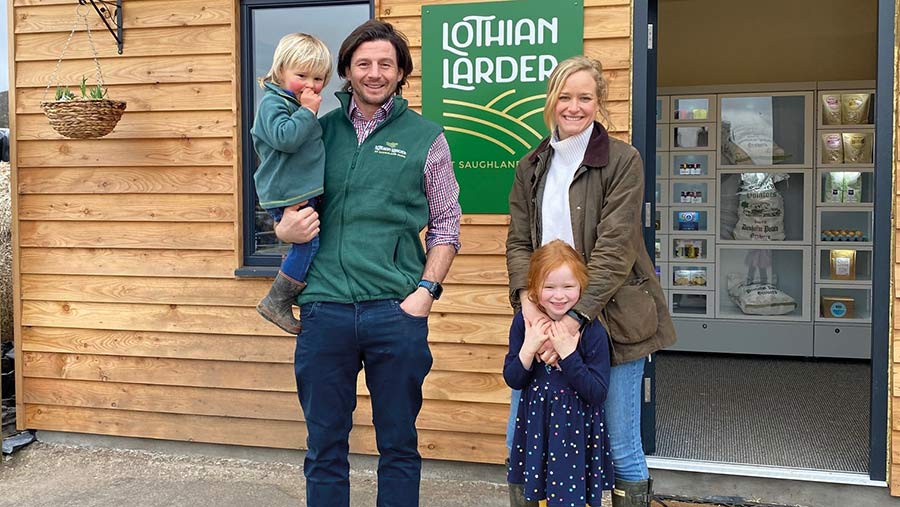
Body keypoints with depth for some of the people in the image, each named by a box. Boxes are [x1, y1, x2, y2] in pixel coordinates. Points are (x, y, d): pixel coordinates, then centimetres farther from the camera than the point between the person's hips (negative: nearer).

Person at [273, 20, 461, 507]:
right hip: (324, 308, 2)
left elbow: (446, 225, 6)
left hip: (396, 311, -1)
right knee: (325, 446, 11)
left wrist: (426, 290, -7)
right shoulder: (320, 131, 11)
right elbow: (285, 207, 19)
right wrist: (285, 228, -4)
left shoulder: (425, 137, 6)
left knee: (398, 445, 10)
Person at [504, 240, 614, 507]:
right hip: (536, 424, 4)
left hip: (577, 430, -3)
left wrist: (568, 354, -26)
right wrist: (528, 349, -19)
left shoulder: (592, 331, -17)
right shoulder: (523, 322, -7)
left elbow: (598, 394, -17)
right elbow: (513, 380, -2)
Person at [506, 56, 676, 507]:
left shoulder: (622, 161, -6)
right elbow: (519, 241, 5)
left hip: (610, 318, -4)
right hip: (547, 317, 5)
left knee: (621, 445, 4)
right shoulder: (531, 168, 9)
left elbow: (615, 248, -14)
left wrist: (575, 318, -22)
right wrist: (527, 298, -14)